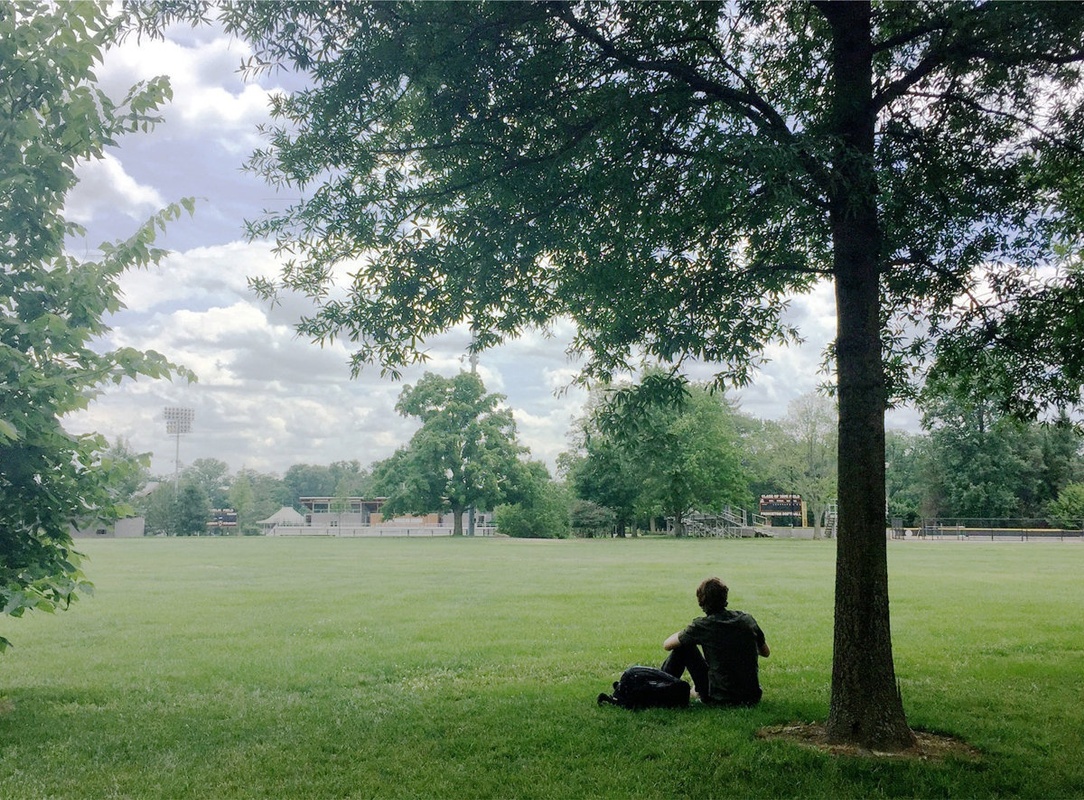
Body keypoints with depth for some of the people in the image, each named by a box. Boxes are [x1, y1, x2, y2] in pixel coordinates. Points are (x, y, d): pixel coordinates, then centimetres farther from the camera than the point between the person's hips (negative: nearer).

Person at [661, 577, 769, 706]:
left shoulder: (702, 625, -11)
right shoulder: (747, 619, 1)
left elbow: (667, 645, 2)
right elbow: (766, 652, 16)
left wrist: (684, 633, 20)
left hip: (720, 699, -4)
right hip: (752, 698, 4)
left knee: (683, 645, 9)